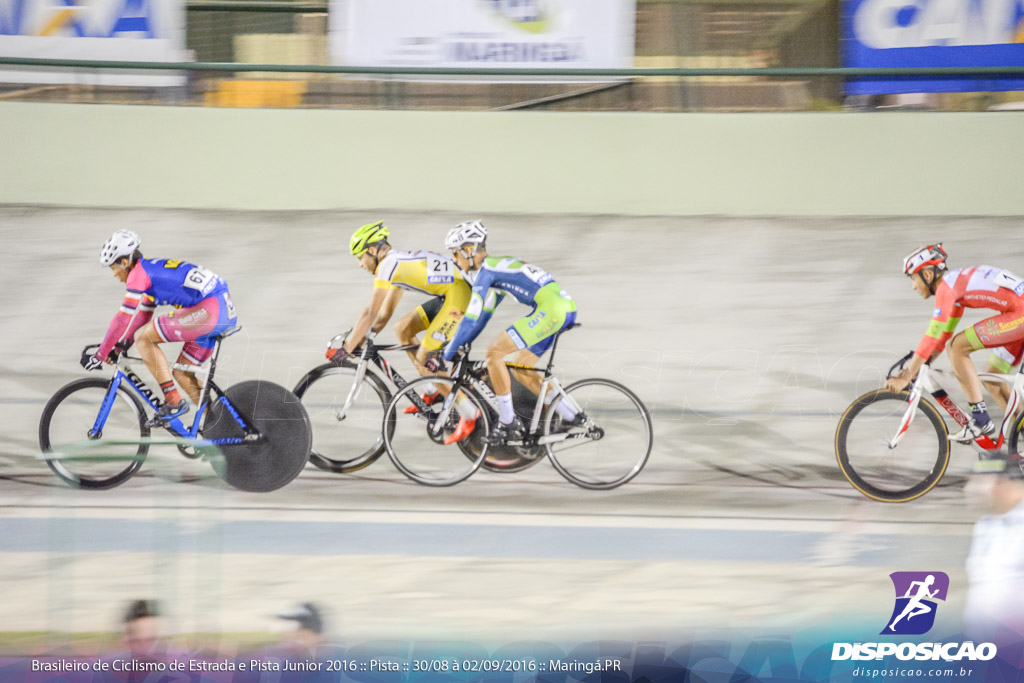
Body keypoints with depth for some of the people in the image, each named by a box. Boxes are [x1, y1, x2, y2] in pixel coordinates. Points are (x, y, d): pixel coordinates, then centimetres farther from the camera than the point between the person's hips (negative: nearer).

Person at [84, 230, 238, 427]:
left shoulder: (139, 273, -6)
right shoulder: (151, 270, 24)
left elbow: (123, 320, -8)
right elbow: (142, 317, 32)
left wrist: (100, 356, -2)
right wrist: (119, 348, 27)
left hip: (209, 309, -10)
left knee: (143, 338, -6)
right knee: (182, 374, 17)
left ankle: (173, 402, -7)